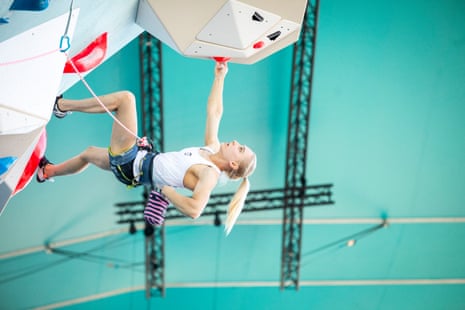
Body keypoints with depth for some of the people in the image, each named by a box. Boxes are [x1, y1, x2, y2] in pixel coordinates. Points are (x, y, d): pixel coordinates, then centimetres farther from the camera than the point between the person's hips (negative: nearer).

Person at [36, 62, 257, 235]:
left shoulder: (210, 174, -22)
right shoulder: (213, 149, 0)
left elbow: (194, 210, -38)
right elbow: (214, 112, 7)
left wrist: (164, 189, -29)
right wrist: (219, 77, 7)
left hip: (129, 163, -8)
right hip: (138, 159, 8)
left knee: (125, 98, -10)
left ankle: (62, 105, 7)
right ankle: (48, 171, 56)